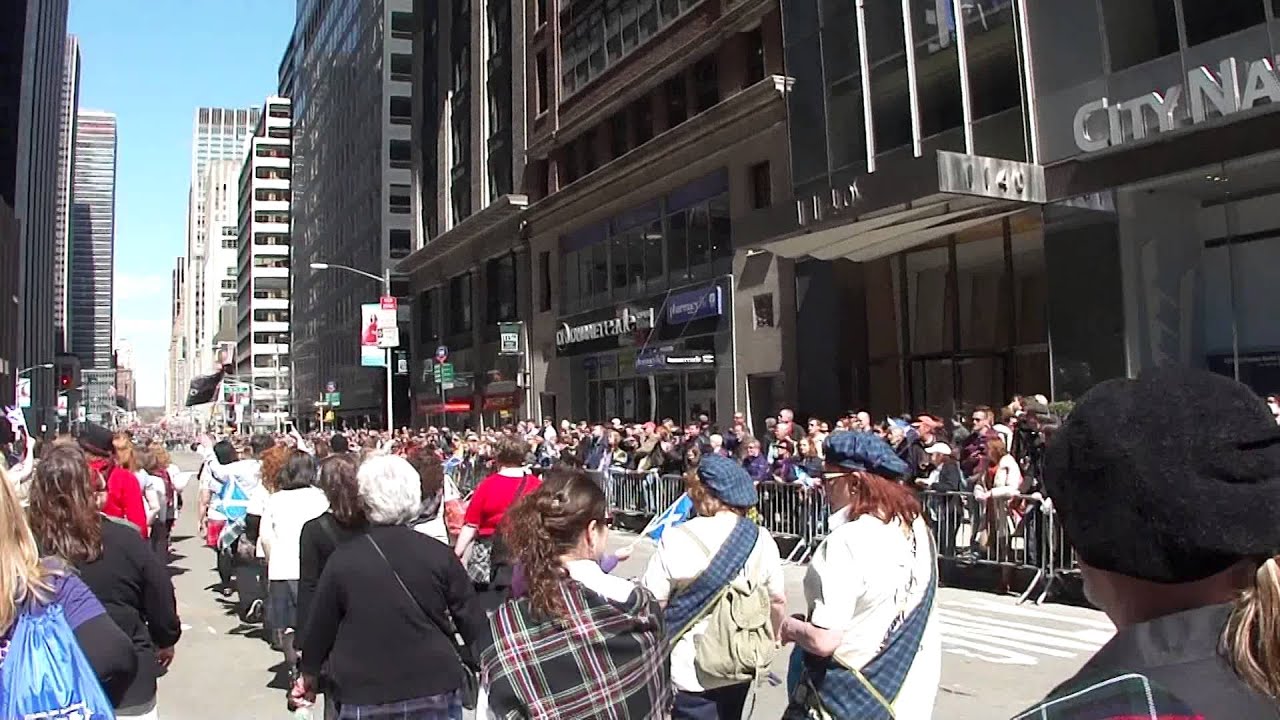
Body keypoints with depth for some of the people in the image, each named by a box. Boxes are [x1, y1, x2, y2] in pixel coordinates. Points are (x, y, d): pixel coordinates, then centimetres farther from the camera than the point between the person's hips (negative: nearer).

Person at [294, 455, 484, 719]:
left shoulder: (343, 560, -7)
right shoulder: (439, 554, -6)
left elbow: (319, 626, 5)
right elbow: (473, 623, -2)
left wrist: (309, 673, 22)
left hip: (366, 698, 0)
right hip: (436, 692, 0)